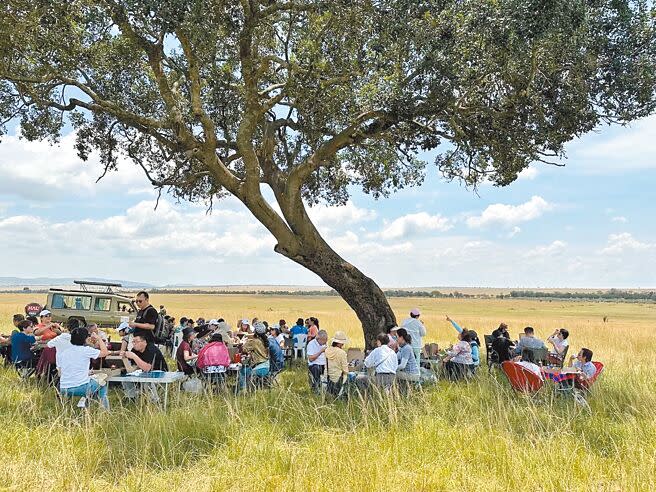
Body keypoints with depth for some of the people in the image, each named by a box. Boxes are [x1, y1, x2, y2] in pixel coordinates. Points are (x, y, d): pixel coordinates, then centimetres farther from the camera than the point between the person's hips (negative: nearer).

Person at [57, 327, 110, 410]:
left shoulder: (63, 352, 10)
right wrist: (99, 339, 15)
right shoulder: (86, 350, -6)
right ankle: (105, 411, 12)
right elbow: (105, 352, 3)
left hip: (64, 390, 5)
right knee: (102, 386, 21)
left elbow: (60, 373, 16)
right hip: (82, 387, -5)